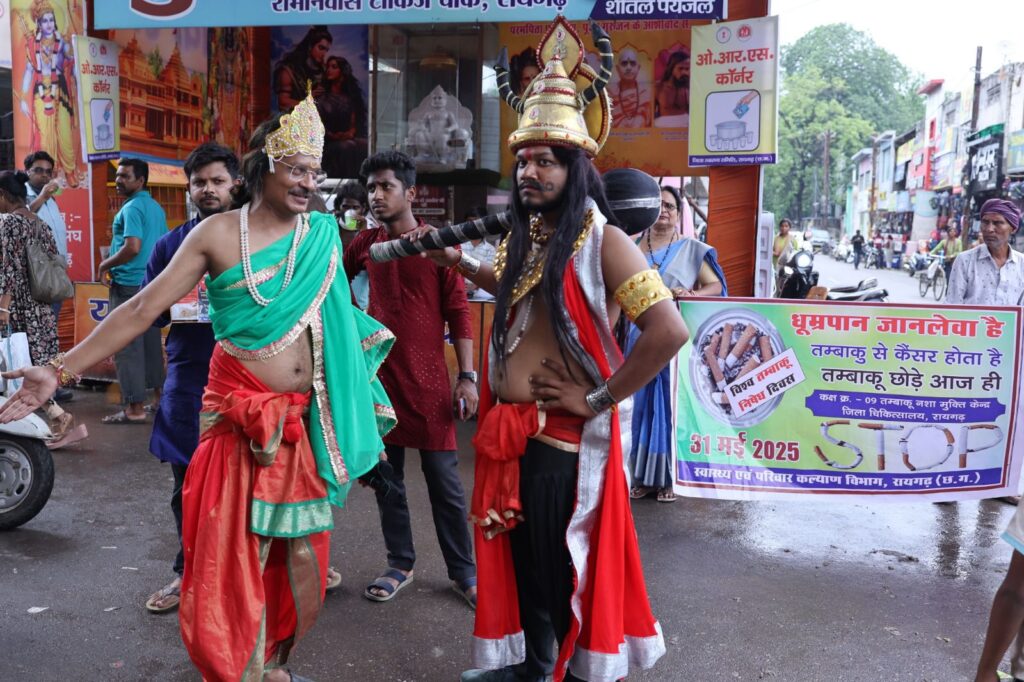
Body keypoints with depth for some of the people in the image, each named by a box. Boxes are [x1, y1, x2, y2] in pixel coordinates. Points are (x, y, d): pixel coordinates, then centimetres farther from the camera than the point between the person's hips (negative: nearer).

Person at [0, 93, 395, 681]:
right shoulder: (217, 234, -4)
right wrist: (61, 369, -11)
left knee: (303, 545, 10)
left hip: (307, 417, 3)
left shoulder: (324, 233, 5)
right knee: (234, 550, 3)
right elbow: (142, 309, -6)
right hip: (240, 416, -3)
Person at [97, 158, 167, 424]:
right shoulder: (156, 207, 14)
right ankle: (159, 396, 23)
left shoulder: (131, 208, -13)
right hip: (153, 283, 9)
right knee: (151, 341, 15)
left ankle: (134, 408, -4)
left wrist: (105, 266, -10)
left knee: (126, 347, -5)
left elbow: (132, 247, -23)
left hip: (129, 284, -9)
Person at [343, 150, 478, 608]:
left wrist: (467, 376, -11)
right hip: (379, 375, 4)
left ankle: (463, 571, 17)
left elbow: (458, 312, -7)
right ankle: (400, 565, 26)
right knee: (386, 478, 11)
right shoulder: (365, 243, 6)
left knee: (444, 481, 3)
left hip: (428, 380, -4)